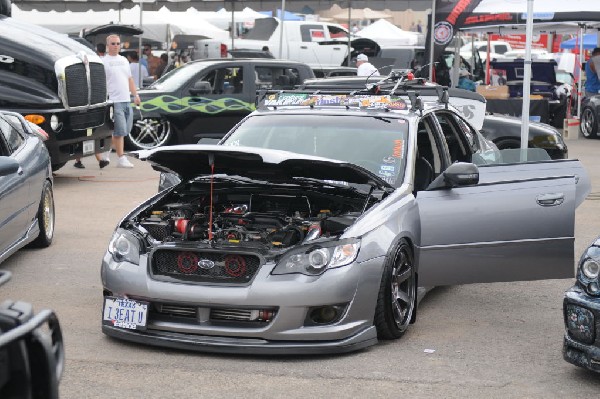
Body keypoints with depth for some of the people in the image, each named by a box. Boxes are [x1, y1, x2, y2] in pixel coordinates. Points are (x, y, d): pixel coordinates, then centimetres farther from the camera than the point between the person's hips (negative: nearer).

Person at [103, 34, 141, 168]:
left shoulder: (124, 60, 17)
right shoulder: (104, 62, -4)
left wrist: (135, 95, 16)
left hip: (126, 100, 7)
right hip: (114, 101, -7)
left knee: (124, 130, 11)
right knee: (120, 131, -8)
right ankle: (121, 159, -5)